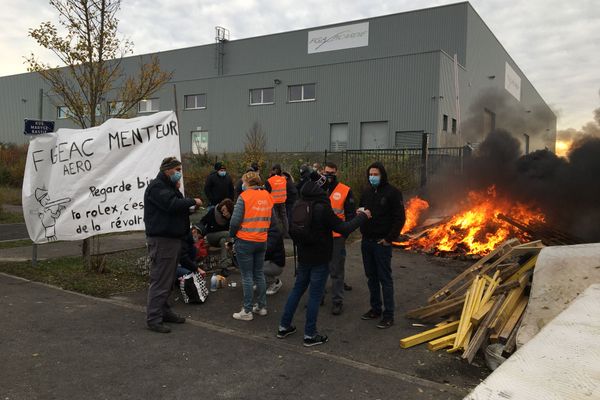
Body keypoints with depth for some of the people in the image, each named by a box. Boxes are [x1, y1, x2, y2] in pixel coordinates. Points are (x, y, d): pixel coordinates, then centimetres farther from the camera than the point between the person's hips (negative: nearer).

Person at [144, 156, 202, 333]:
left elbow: (177, 206, 21)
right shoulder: (156, 186, -12)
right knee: (159, 280, -8)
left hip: (172, 238, 11)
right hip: (161, 240, -10)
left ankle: (164, 311, 27)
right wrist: (192, 201, -14)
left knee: (167, 279, 16)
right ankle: (153, 319, -1)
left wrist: (190, 207, 1)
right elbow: (171, 205, -26)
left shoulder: (169, 186, 22)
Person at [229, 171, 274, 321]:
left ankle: (247, 311, 8)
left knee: (247, 276, 2)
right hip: (262, 241, 6)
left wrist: (232, 234, 3)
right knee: (259, 274, 17)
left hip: (245, 241, -5)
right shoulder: (267, 196, 4)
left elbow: (235, 220, -14)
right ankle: (262, 307, 25)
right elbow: (271, 218, 8)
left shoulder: (244, 197, -13)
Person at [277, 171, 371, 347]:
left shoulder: (298, 206, -2)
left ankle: (284, 326, 26)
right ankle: (310, 335, 13)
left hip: (303, 257, 6)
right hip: (320, 259, -6)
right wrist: (362, 216, -7)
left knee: (297, 289, 18)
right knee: (315, 295, 4)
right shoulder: (322, 208, -21)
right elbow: (343, 228, -17)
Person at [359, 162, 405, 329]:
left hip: (382, 242, -6)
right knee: (371, 277, 13)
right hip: (366, 241, 6)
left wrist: (389, 238, -13)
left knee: (385, 278, -2)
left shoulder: (392, 193, -8)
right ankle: (375, 309, 25)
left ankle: (388, 315, 5)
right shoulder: (366, 192, 10)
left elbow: (400, 218, -10)